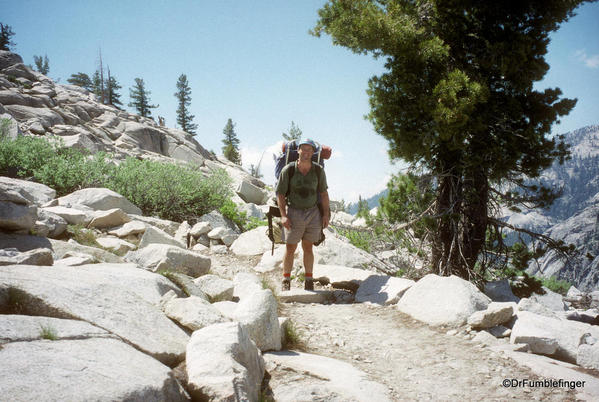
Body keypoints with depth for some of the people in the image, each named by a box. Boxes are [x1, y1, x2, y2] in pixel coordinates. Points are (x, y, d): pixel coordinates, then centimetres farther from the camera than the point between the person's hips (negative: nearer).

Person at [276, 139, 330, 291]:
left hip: (313, 213, 2)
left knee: (308, 247, 9)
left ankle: (309, 280, 19)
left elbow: (323, 193, 5)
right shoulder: (288, 170, -10)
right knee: (290, 248, 2)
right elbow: (280, 194, -6)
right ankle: (286, 280, 14)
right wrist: (283, 215, -14)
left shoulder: (318, 171, -4)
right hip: (293, 213, -1)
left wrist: (326, 214, 0)